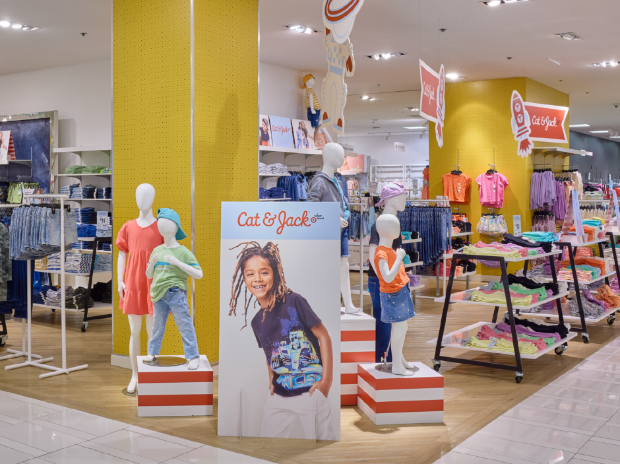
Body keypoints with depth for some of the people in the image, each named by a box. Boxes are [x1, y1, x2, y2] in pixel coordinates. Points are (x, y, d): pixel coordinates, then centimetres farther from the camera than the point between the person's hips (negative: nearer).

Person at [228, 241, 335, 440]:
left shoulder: (294, 302, -11)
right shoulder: (256, 321, 7)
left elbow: (323, 336, -9)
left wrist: (326, 381, -12)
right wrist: (272, 382, 8)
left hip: (310, 392, -6)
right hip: (278, 397, 6)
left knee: (321, 436, 0)